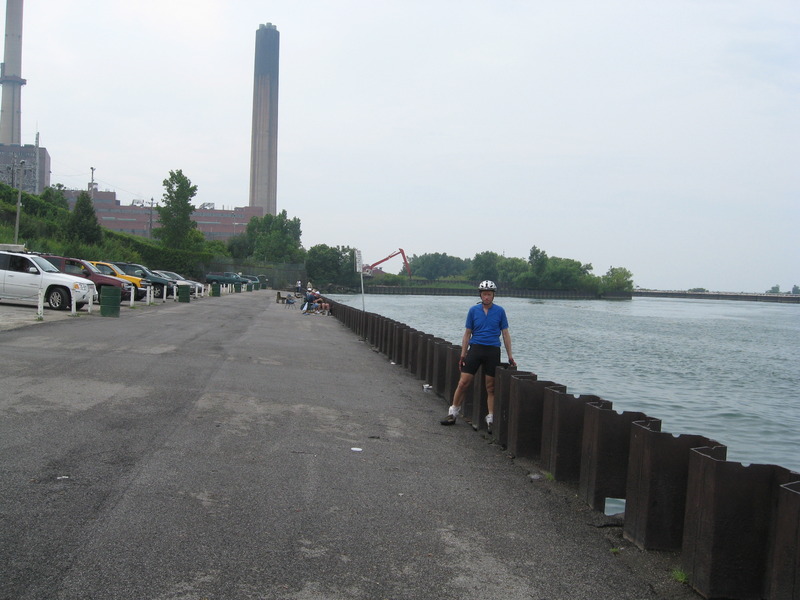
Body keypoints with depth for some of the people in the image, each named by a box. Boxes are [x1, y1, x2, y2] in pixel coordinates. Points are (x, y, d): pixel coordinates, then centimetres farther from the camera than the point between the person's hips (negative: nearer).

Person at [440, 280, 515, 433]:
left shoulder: (500, 311, 4)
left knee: (490, 388, 2)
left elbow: (505, 334, 8)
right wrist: (463, 354, 5)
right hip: (475, 348, 1)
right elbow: (467, 333, 10)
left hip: (493, 351, -1)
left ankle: (490, 420, 8)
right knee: (463, 383, -2)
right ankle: (453, 413, 11)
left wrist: (510, 355, 4)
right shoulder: (473, 310, 6)